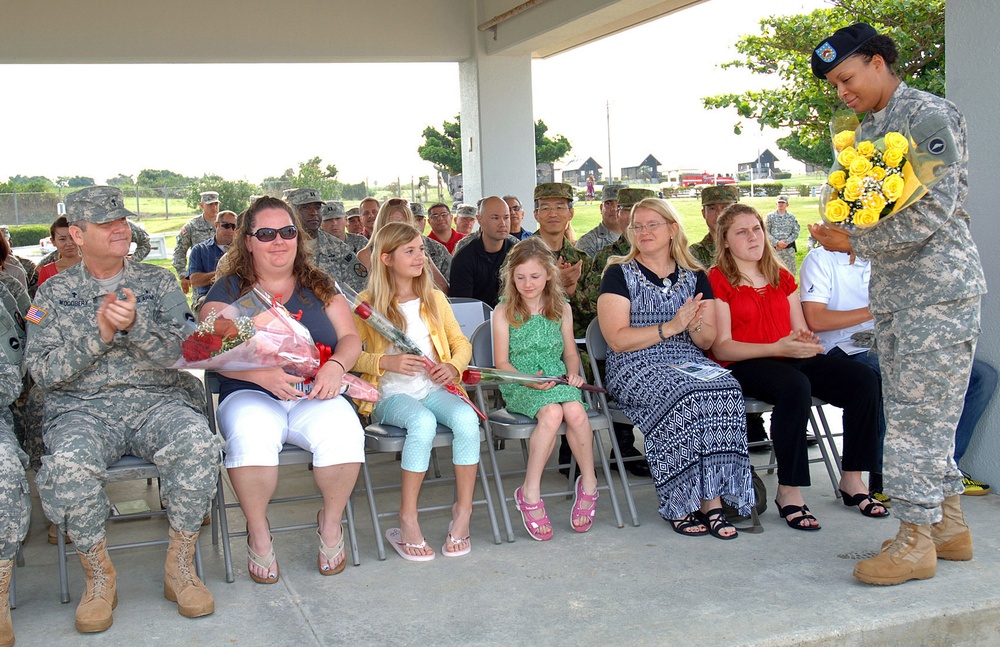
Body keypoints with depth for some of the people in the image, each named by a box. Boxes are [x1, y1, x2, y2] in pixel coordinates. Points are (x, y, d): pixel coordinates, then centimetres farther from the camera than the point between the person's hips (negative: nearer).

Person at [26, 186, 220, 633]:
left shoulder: (158, 282, 13)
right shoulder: (54, 292, 12)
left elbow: (185, 349, 0)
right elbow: (42, 371, 1)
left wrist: (136, 324, -18)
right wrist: (98, 333, -13)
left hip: (158, 399, 1)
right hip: (81, 407, 0)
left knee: (197, 444, -33)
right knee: (68, 465, -35)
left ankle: (180, 566, -15)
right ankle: (99, 575, -11)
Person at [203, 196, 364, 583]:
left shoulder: (318, 286, 17)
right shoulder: (228, 290, 9)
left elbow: (350, 339, 9)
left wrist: (336, 365, -15)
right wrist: (263, 374, -21)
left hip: (316, 396, 2)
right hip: (250, 394, -1)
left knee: (343, 432, -32)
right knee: (252, 436, -37)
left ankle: (331, 521, -4)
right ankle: (258, 532, -9)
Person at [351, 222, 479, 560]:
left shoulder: (435, 299, 16)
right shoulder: (367, 303, 3)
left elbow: (461, 342, 19)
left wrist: (453, 366, -3)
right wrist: (386, 362, -19)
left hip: (433, 389, 4)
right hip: (390, 395, -3)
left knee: (466, 418, -31)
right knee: (423, 421, -37)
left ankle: (463, 512, -19)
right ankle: (407, 520, -27)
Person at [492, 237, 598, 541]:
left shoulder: (561, 310, 14)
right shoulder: (504, 312, 3)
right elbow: (502, 362, 0)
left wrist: (573, 373, -1)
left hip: (558, 381, 3)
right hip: (519, 387, -3)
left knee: (575, 411, -31)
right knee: (552, 413, -34)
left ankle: (588, 482, -10)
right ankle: (530, 492, -22)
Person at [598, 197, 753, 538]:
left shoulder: (695, 276, 17)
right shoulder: (619, 274, 5)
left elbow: (707, 341, 14)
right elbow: (617, 340, -7)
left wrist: (696, 325, -10)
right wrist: (671, 326, -14)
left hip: (689, 362, 4)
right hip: (636, 368, -4)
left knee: (727, 391, -29)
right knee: (684, 397, -34)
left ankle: (711, 499, -23)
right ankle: (680, 502, -20)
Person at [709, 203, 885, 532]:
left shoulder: (782, 278, 20)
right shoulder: (717, 281, -1)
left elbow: (801, 330, 20)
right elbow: (721, 347, -9)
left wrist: (805, 341, -7)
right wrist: (777, 348, -20)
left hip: (791, 358, 6)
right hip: (743, 366, -6)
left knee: (863, 381, -16)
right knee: (795, 386, -38)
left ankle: (852, 479, -5)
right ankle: (788, 492, -27)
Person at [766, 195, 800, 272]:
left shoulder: (791, 217, 7)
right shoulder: (770, 216, 3)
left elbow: (795, 233, 3)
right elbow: (766, 233, -3)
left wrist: (786, 242, -10)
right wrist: (777, 243, -13)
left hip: (789, 248, 2)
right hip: (775, 248, -2)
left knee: (790, 270, 3)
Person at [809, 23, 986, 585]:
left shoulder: (929, 115, -9)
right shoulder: (867, 130, 17)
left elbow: (932, 211, -18)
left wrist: (855, 241, -16)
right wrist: (843, 233, -1)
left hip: (940, 288, -9)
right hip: (892, 291, 9)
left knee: (920, 413, -7)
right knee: (915, 411, 11)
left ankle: (917, 542, 0)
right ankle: (950, 526, 22)